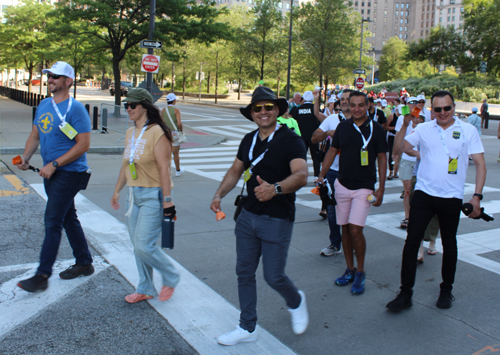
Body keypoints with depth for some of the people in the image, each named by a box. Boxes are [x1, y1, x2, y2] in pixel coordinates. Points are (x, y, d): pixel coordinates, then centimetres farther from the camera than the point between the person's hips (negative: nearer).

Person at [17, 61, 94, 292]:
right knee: (68, 218, 15)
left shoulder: (75, 108, -15)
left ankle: (42, 275, -1)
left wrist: (54, 164, -21)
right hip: (51, 173, 9)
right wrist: (26, 157, -1)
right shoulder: (44, 105, 11)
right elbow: (35, 136, 17)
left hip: (69, 173, -8)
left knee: (52, 222, -8)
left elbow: (83, 144, -20)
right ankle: (84, 263, 28)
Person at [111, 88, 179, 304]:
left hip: (153, 195, -8)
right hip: (134, 194, 8)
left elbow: (164, 168, -18)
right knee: (138, 246, 12)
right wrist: (117, 190, 23)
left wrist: (167, 200, -20)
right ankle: (145, 290, 26)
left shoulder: (157, 133, -14)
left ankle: (170, 278, 16)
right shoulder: (130, 133, 11)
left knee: (145, 246, -10)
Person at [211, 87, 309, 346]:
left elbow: (301, 175, -28)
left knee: (273, 276, -1)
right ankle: (247, 328, 26)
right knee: (244, 273, 11)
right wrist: (219, 194, 1)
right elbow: (235, 171, 17)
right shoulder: (249, 140, 8)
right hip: (248, 215, 7)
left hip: (277, 220, -6)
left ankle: (296, 302, 33)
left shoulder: (290, 140, -14)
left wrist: (275, 188, -46)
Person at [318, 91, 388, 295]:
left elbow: (382, 159, -1)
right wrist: (322, 175, 5)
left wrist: (381, 188, -5)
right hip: (342, 185, 4)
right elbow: (332, 151, 13)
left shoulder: (375, 129, -4)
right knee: (345, 229, 9)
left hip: (364, 187, -4)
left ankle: (360, 272, 7)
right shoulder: (343, 127, 5)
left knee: (356, 229, -12)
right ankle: (350, 270, 23)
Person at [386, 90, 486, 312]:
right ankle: (405, 293, 5)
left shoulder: (468, 131, 0)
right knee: (412, 241, -4)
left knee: (449, 244, 13)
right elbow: (400, 147, 1)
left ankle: (446, 290, 32)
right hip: (424, 194, 1)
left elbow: (480, 163, -1)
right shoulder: (424, 129, 4)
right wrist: (405, 125, -10)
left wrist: (477, 196, -8)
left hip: (452, 197, 0)